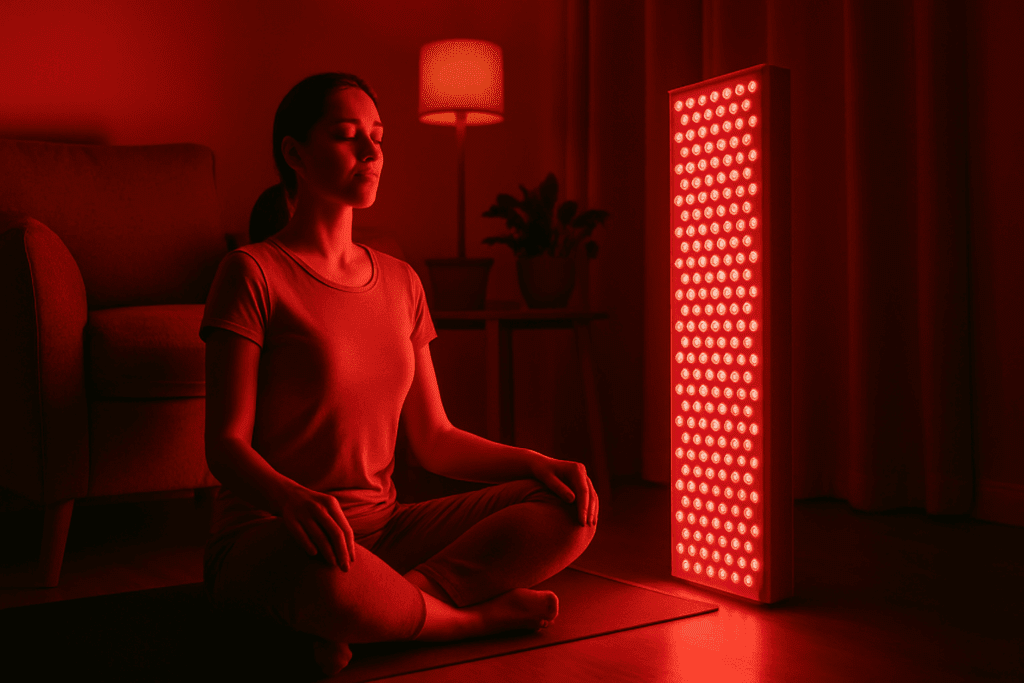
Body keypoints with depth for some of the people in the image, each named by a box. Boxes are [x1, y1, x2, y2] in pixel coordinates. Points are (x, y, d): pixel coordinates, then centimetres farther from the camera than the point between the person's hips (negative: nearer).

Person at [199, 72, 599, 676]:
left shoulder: (400, 282, 12)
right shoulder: (254, 273, -6)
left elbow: (434, 439, 11)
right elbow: (225, 443, -12)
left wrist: (539, 463, -5)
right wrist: (292, 500, -34)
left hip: (382, 531, 6)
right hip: (267, 537, -5)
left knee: (572, 510, -12)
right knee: (328, 571, -41)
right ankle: (475, 615, -12)